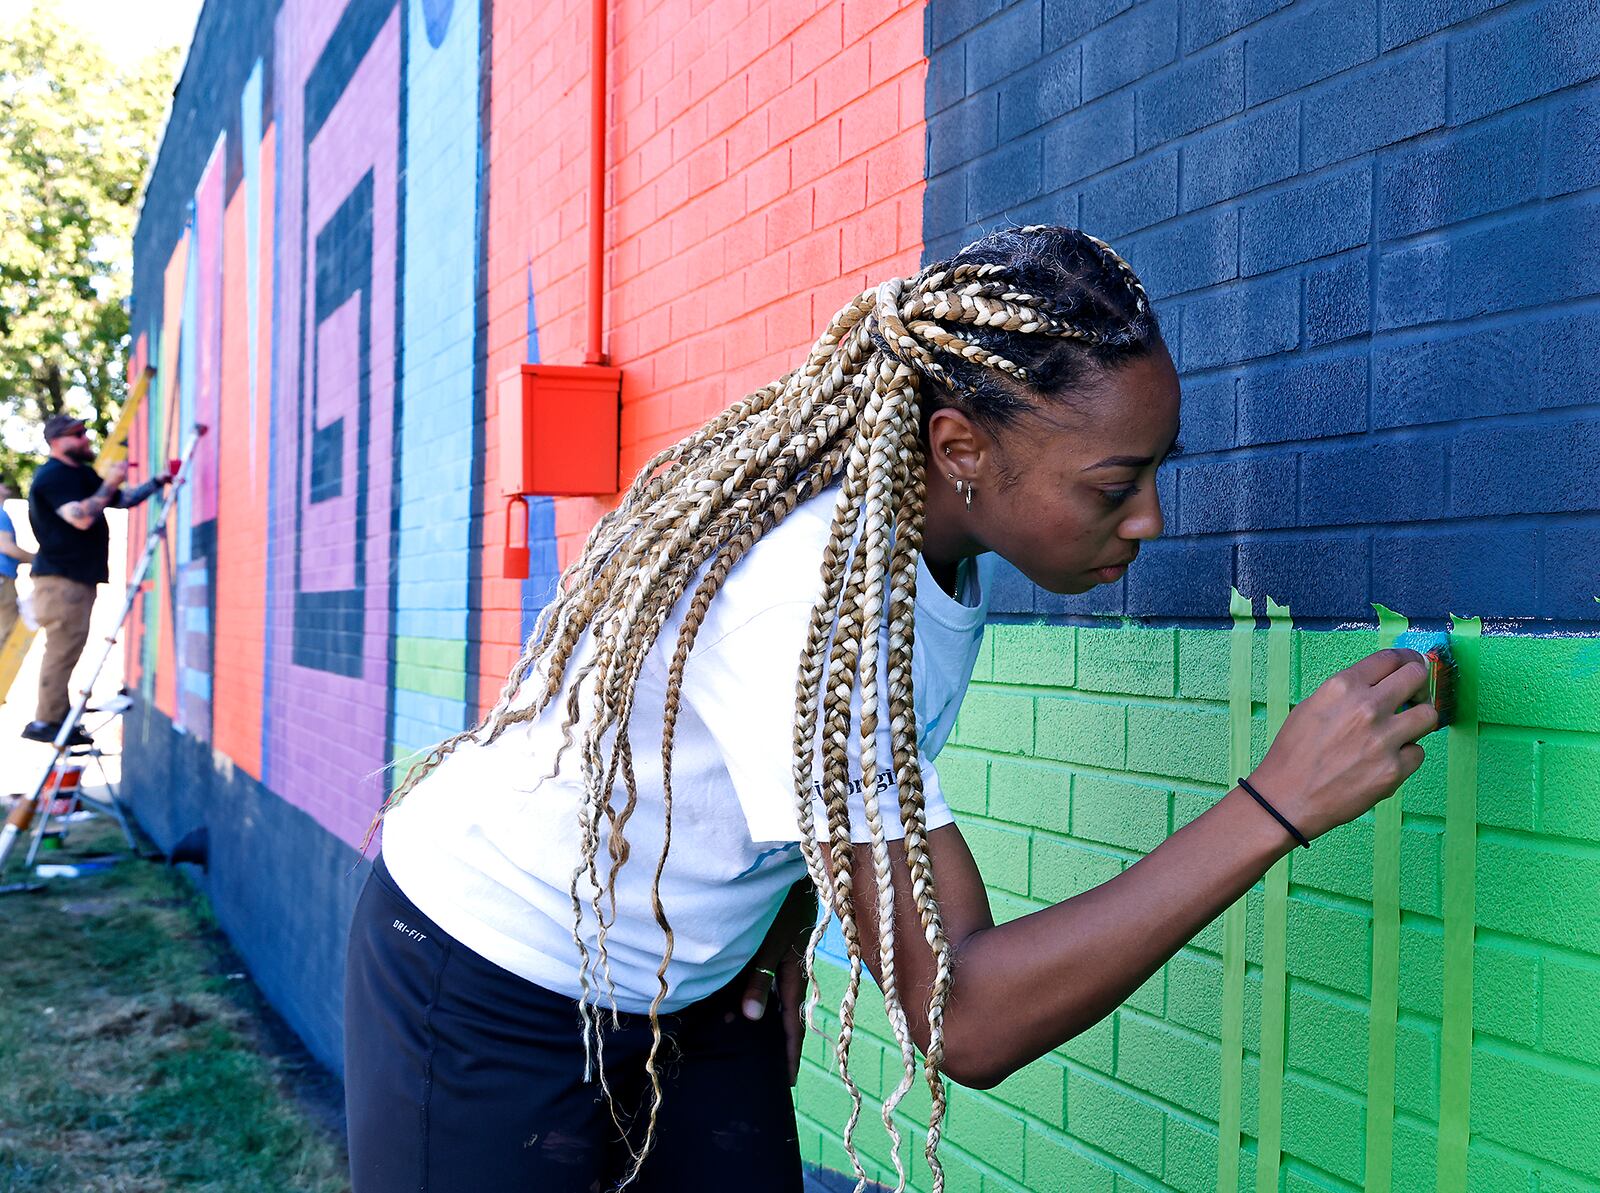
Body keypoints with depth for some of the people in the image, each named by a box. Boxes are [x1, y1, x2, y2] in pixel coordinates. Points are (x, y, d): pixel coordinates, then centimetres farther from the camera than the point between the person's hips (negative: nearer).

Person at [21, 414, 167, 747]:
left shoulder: (83, 474, 17)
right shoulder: (52, 476, -12)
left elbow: (124, 501, 21)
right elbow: (80, 517, -24)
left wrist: (156, 482, 11)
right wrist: (109, 485, -22)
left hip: (79, 576, 10)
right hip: (59, 578, -10)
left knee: (66, 649, 13)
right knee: (62, 648, -10)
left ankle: (59, 718, 20)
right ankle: (46, 722, -7)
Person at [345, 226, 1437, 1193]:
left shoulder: (950, 537, -11)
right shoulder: (817, 595, -36)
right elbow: (961, 1018, -37)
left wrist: (783, 953, 3)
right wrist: (1278, 805, -38)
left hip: (696, 983, 7)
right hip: (492, 991, -6)